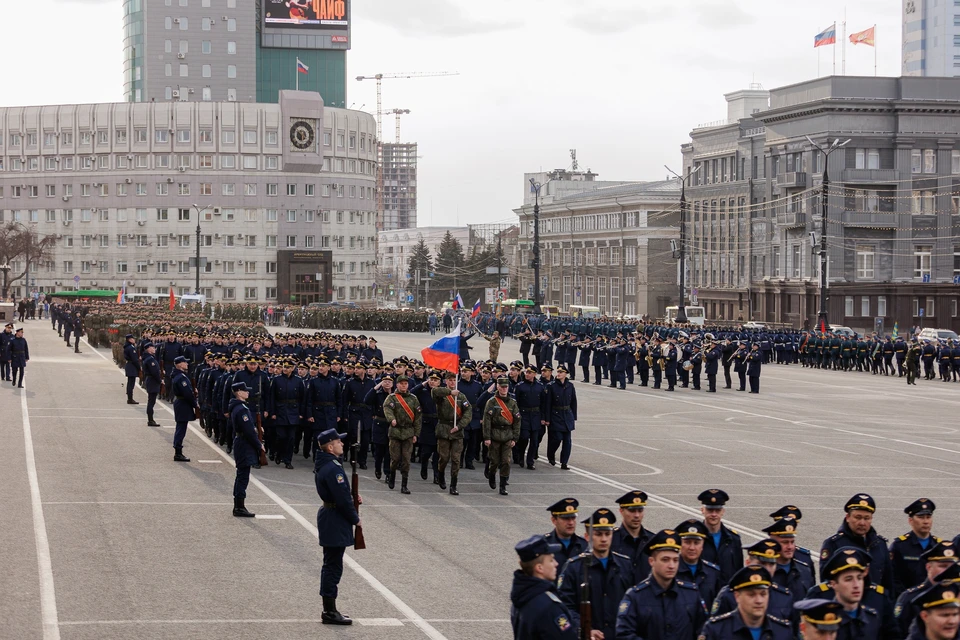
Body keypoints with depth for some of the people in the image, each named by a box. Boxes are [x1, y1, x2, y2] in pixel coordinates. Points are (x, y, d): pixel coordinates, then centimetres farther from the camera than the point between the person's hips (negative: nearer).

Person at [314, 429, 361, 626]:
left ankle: (329, 609, 23)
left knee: (331, 565, 16)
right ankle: (330, 612, 2)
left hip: (327, 514, 11)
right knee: (333, 567, -3)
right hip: (335, 522, -11)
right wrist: (355, 518, -10)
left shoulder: (322, 464, 10)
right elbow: (343, 499, -23)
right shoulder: (333, 468, -23)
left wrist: (351, 498, 5)